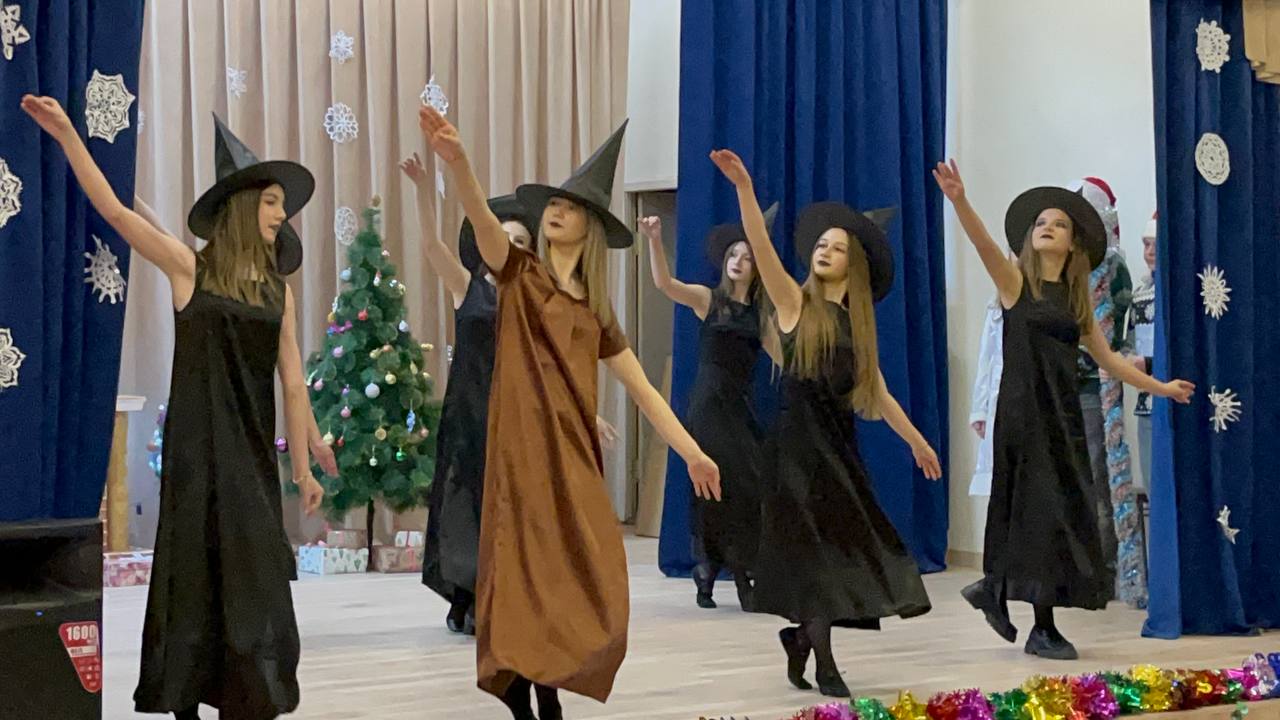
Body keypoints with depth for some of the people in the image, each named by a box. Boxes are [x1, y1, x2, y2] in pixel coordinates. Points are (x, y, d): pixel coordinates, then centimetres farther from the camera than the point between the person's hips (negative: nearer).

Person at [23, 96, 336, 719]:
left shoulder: (278, 289, 9)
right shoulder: (190, 268, -3)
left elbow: (291, 382, 10)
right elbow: (114, 210, -11)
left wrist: (303, 467, 9)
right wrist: (67, 135, -17)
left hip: (254, 445, 4)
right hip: (200, 442, -4)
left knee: (255, 571, 4)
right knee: (199, 569, 1)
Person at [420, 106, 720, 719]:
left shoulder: (596, 311, 17)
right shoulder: (519, 275, 7)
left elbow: (642, 389, 18)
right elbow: (482, 218, -14)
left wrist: (691, 452, 11)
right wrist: (457, 162, -33)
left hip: (575, 455, 4)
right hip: (523, 448, -4)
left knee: (578, 583, 0)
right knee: (524, 579, -9)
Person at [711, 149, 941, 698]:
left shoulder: (858, 322, 13)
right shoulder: (794, 301, 0)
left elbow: (876, 393, 19)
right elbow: (761, 247, -15)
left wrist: (917, 441, 21)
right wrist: (744, 188, -26)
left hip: (839, 443, 5)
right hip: (798, 441, -5)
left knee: (839, 545, 5)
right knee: (814, 548, -5)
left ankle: (799, 637, 25)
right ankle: (823, 664, 2)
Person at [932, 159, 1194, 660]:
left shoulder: (1077, 298, 13)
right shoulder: (1015, 281, -1)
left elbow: (1107, 358, 21)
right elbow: (984, 244, -20)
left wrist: (1159, 387, 24)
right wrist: (959, 202, -37)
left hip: (1063, 413, 5)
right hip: (1023, 409, -5)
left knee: (1063, 510, 6)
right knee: (1040, 509, -5)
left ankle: (995, 590, 23)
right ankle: (1043, 629, 2)